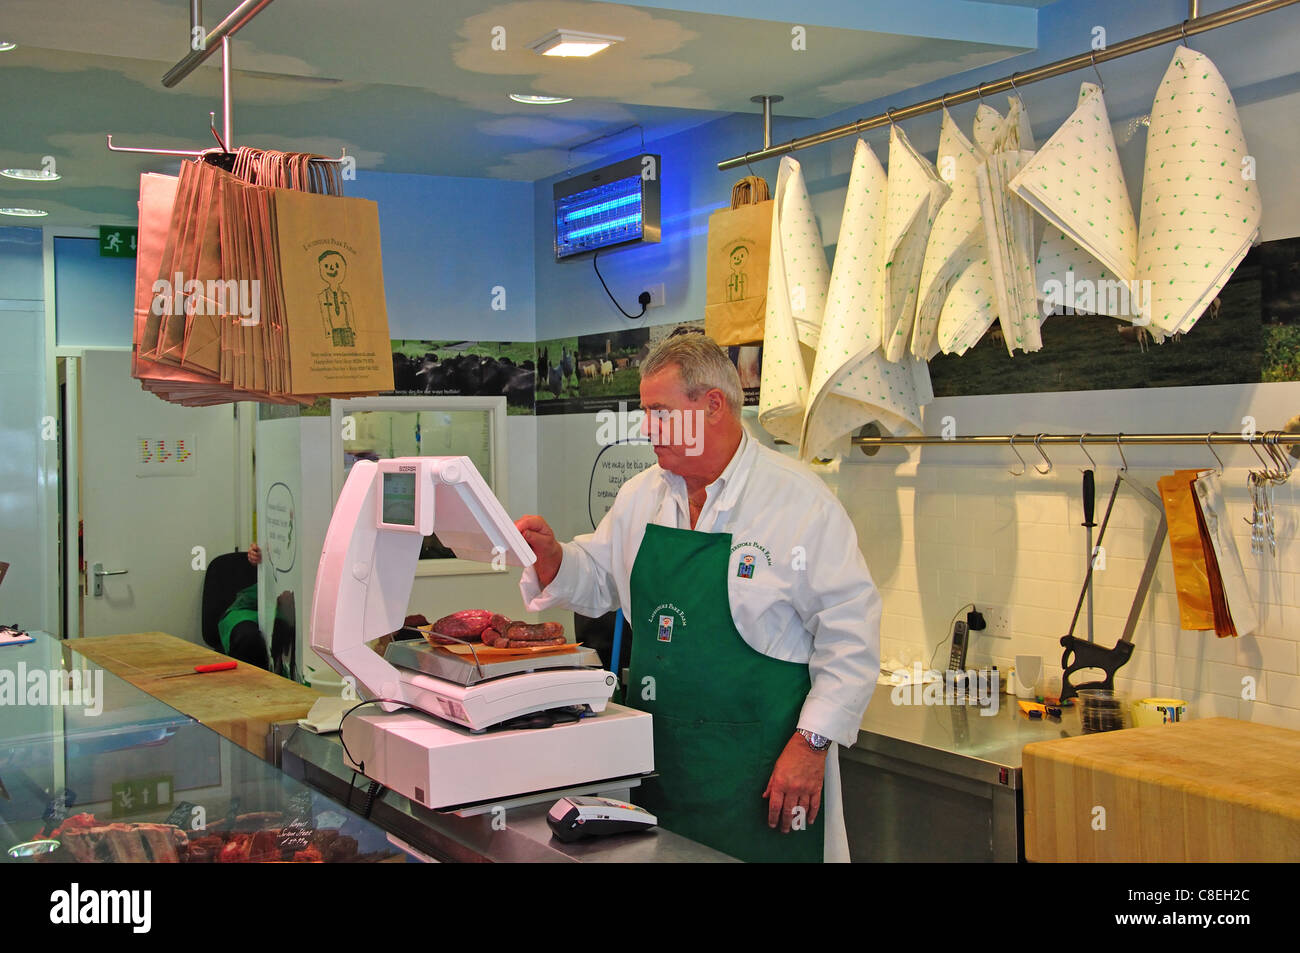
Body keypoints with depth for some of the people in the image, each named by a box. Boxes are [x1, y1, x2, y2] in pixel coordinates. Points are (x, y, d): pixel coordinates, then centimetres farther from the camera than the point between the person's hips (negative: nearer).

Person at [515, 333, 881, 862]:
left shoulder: (800, 499, -11)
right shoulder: (641, 495, 8)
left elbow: (850, 630, -11)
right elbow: (597, 579, 20)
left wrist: (811, 743, -15)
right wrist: (552, 558, -2)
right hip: (656, 759, 6)